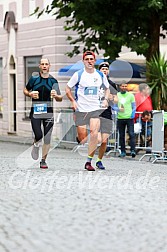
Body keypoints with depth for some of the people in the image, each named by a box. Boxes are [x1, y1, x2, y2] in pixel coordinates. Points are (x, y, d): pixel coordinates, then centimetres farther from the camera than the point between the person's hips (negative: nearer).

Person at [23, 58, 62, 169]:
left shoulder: (53, 80, 3)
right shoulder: (34, 78, 2)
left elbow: (60, 98, 5)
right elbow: (25, 90, 15)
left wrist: (56, 96, -18)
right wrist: (30, 94, -7)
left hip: (48, 111, 1)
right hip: (35, 111, -1)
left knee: (47, 138, 0)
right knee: (38, 135, -12)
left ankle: (43, 161, 13)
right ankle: (36, 145, 24)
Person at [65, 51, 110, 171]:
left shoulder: (101, 75, 6)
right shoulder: (78, 74, -2)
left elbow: (107, 88, 23)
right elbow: (68, 89, 7)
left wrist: (105, 99, 7)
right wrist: (73, 101, -4)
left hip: (96, 108, 1)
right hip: (81, 109, -1)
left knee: (94, 134, -16)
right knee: (82, 138, -1)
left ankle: (89, 162, -10)